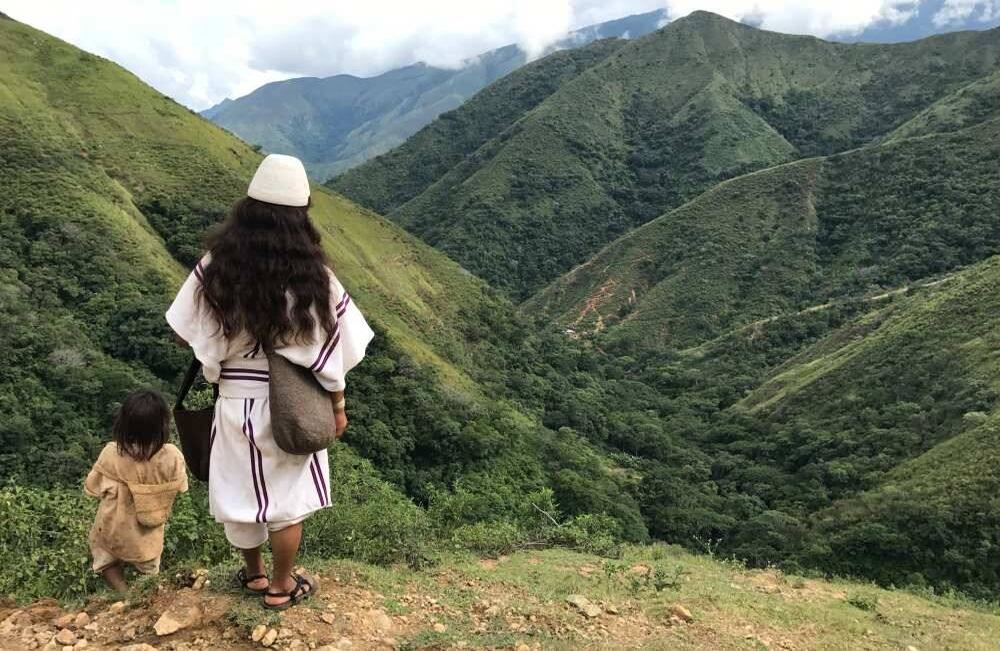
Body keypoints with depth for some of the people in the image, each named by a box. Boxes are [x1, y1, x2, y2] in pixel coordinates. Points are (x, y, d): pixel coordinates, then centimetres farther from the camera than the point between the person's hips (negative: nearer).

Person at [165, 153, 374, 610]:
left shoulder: (217, 268, -13)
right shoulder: (313, 278, -19)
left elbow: (187, 332, -3)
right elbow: (330, 356, -12)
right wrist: (338, 406, 3)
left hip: (235, 400, 2)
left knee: (241, 490, 21)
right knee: (288, 499, 16)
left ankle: (253, 574, 40)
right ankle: (280, 587, 31)